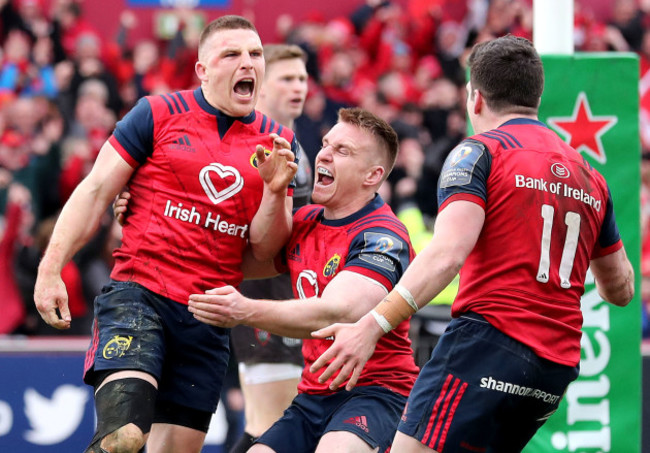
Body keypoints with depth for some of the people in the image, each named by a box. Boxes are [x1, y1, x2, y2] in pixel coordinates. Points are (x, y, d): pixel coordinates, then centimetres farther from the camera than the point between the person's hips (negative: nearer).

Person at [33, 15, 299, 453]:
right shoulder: (158, 114, 2)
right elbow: (95, 191, 3)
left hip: (209, 319, 4)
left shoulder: (277, 142, 11)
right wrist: (51, 269, -5)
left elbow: (264, 247, 8)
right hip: (138, 296, -4)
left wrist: (275, 190, -11)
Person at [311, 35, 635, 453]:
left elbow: (447, 253, -17)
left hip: (490, 341, -8)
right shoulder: (589, 175, 19)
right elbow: (621, 289, 28)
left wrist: (373, 325, -24)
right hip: (559, 362, 8)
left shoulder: (479, 152, -1)